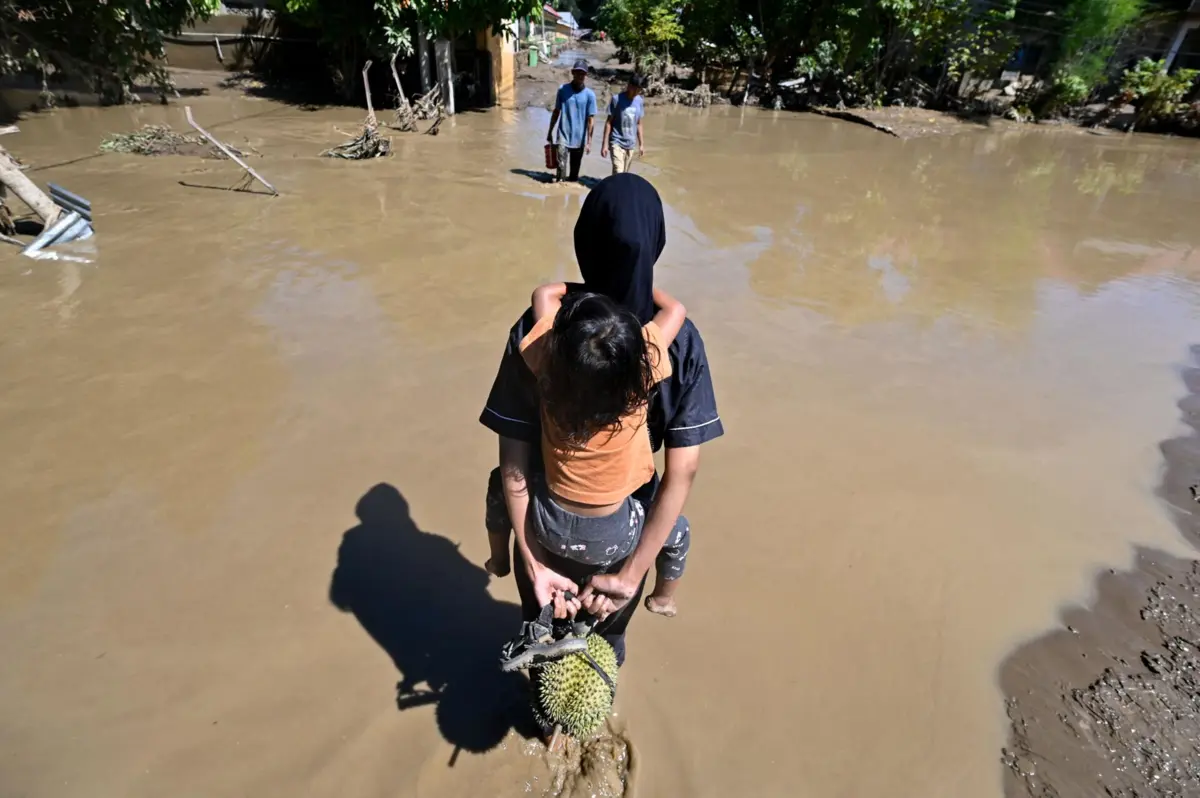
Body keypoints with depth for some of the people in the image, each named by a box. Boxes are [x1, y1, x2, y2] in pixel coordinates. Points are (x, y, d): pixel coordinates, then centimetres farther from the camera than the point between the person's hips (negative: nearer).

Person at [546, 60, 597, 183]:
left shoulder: (590, 94, -5)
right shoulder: (562, 89, 0)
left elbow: (591, 119, -6)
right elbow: (556, 112, 9)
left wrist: (589, 141, -10)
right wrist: (550, 131, 12)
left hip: (579, 139, 0)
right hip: (563, 136, 0)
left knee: (574, 170, 11)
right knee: (561, 166, -14)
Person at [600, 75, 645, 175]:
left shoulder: (639, 101, 4)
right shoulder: (617, 99, -9)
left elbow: (639, 124, 13)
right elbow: (609, 122, -7)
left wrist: (641, 144, 13)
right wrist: (605, 143, -10)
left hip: (630, 144, 5)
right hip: (617, 142, -5)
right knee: (618, 173, -17)